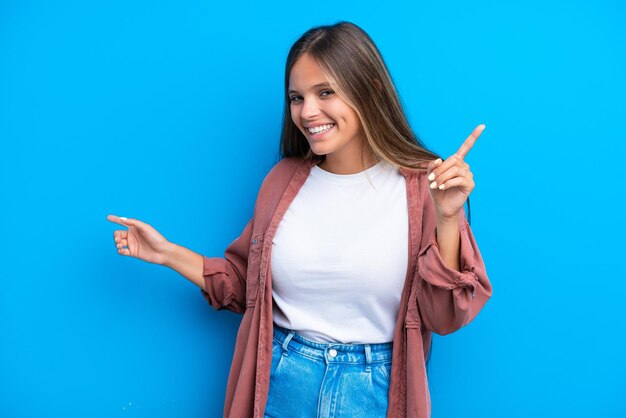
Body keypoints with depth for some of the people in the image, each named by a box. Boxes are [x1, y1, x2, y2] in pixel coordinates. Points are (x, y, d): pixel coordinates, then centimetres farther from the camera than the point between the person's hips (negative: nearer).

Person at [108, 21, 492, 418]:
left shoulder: (422, 185, -10)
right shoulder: (284, 180, 0)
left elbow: (443, 317, -11)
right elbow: (248, 286, 10)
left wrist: (447, 219, -23)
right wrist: (169, 253, 2)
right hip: (279, 384, 3)